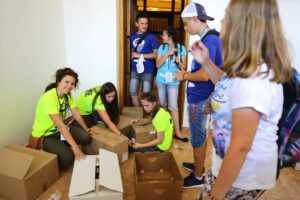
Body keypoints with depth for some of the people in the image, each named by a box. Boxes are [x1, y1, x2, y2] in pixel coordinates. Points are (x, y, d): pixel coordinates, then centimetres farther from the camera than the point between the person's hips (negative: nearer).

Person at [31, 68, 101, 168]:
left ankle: (61, 145, 9)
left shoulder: (68, 94, -4)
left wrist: (88, 130, 5)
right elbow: (60, 125, -34)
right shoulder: (49, 98, -29)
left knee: (86, 137, -14)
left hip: (58, 130, 8)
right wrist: (75, 147, -36)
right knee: (68, 156, -28)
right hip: (44, 135, -7)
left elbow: (76, 114, 4)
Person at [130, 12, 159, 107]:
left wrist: (140, 55, -13)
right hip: (135, 69, 5)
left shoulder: (151, 36, -5)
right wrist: (132, 55, 4)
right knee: (133, 94, 10)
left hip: (148, 70, -4)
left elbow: (156, 54, -9)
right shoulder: (132, 36, 10)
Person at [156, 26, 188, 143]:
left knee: (173, 106, -5)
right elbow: (158, 65, -8)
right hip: (161, 80, 3)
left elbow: (184, 67, -1)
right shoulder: (162, 48, 0)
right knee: (162, 104, 14)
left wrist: (179, 63, -23)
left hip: (173, 81, -2)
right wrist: (167, 54, -18)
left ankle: (177, 132, 4)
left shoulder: (181, 48, -4)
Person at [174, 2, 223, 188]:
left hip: (199, 100, -10)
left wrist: (184, 76, -12)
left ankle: (198, 177, 24)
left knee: (198, 139, 5)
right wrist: (186, 73, 10)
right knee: (201, 136, 22)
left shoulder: (210, 40, -21)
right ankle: (199, 166, 42)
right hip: (201, 97, 10)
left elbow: (204, 75, -27)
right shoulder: (208, 38, 10)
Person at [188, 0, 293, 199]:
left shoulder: (254, 80, -32)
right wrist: (206, 63, 7)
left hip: (241, 176, -8)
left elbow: (240, 147, -29)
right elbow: (228, 86, 21)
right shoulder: (251, 69, 0)